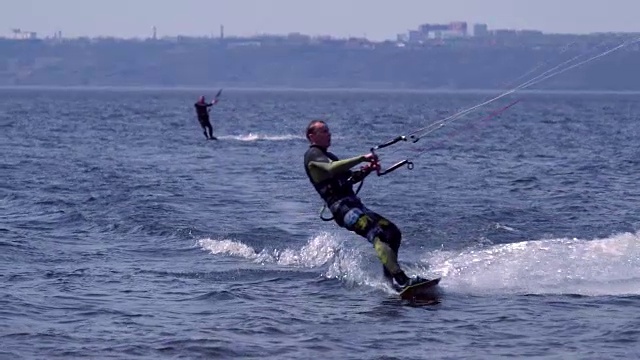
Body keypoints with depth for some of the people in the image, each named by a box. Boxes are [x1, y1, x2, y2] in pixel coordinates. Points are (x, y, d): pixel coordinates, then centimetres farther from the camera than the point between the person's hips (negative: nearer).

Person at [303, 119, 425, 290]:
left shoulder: (327, 156, 28)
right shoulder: (313, 155, -2)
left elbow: (350, 178, 28)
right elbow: (332, 169, -23)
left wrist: (367, 170, 8)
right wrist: (362, 158, -22)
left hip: (354, 204, 10)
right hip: (342, 207, -10)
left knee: (393, 232, 6)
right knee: (378, 235, -27)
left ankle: (389, 278, 6)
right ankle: (401, 280, -40)